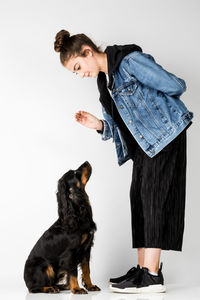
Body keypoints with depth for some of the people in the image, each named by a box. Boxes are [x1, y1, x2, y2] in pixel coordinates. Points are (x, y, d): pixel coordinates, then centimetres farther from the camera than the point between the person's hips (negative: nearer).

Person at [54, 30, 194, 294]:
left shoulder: (130, 61, -16)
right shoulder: (103, 80, 12)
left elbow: (176, 86, -17)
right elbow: (117, 126, 15)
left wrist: (152, 102, 1)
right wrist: (99, 125, -5)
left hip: (166, 133, -9)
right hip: (143, 143, 9)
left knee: (153, 195, -14)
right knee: (139, 197, 3)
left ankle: (152, 275, -15)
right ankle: (143, 268, 6)